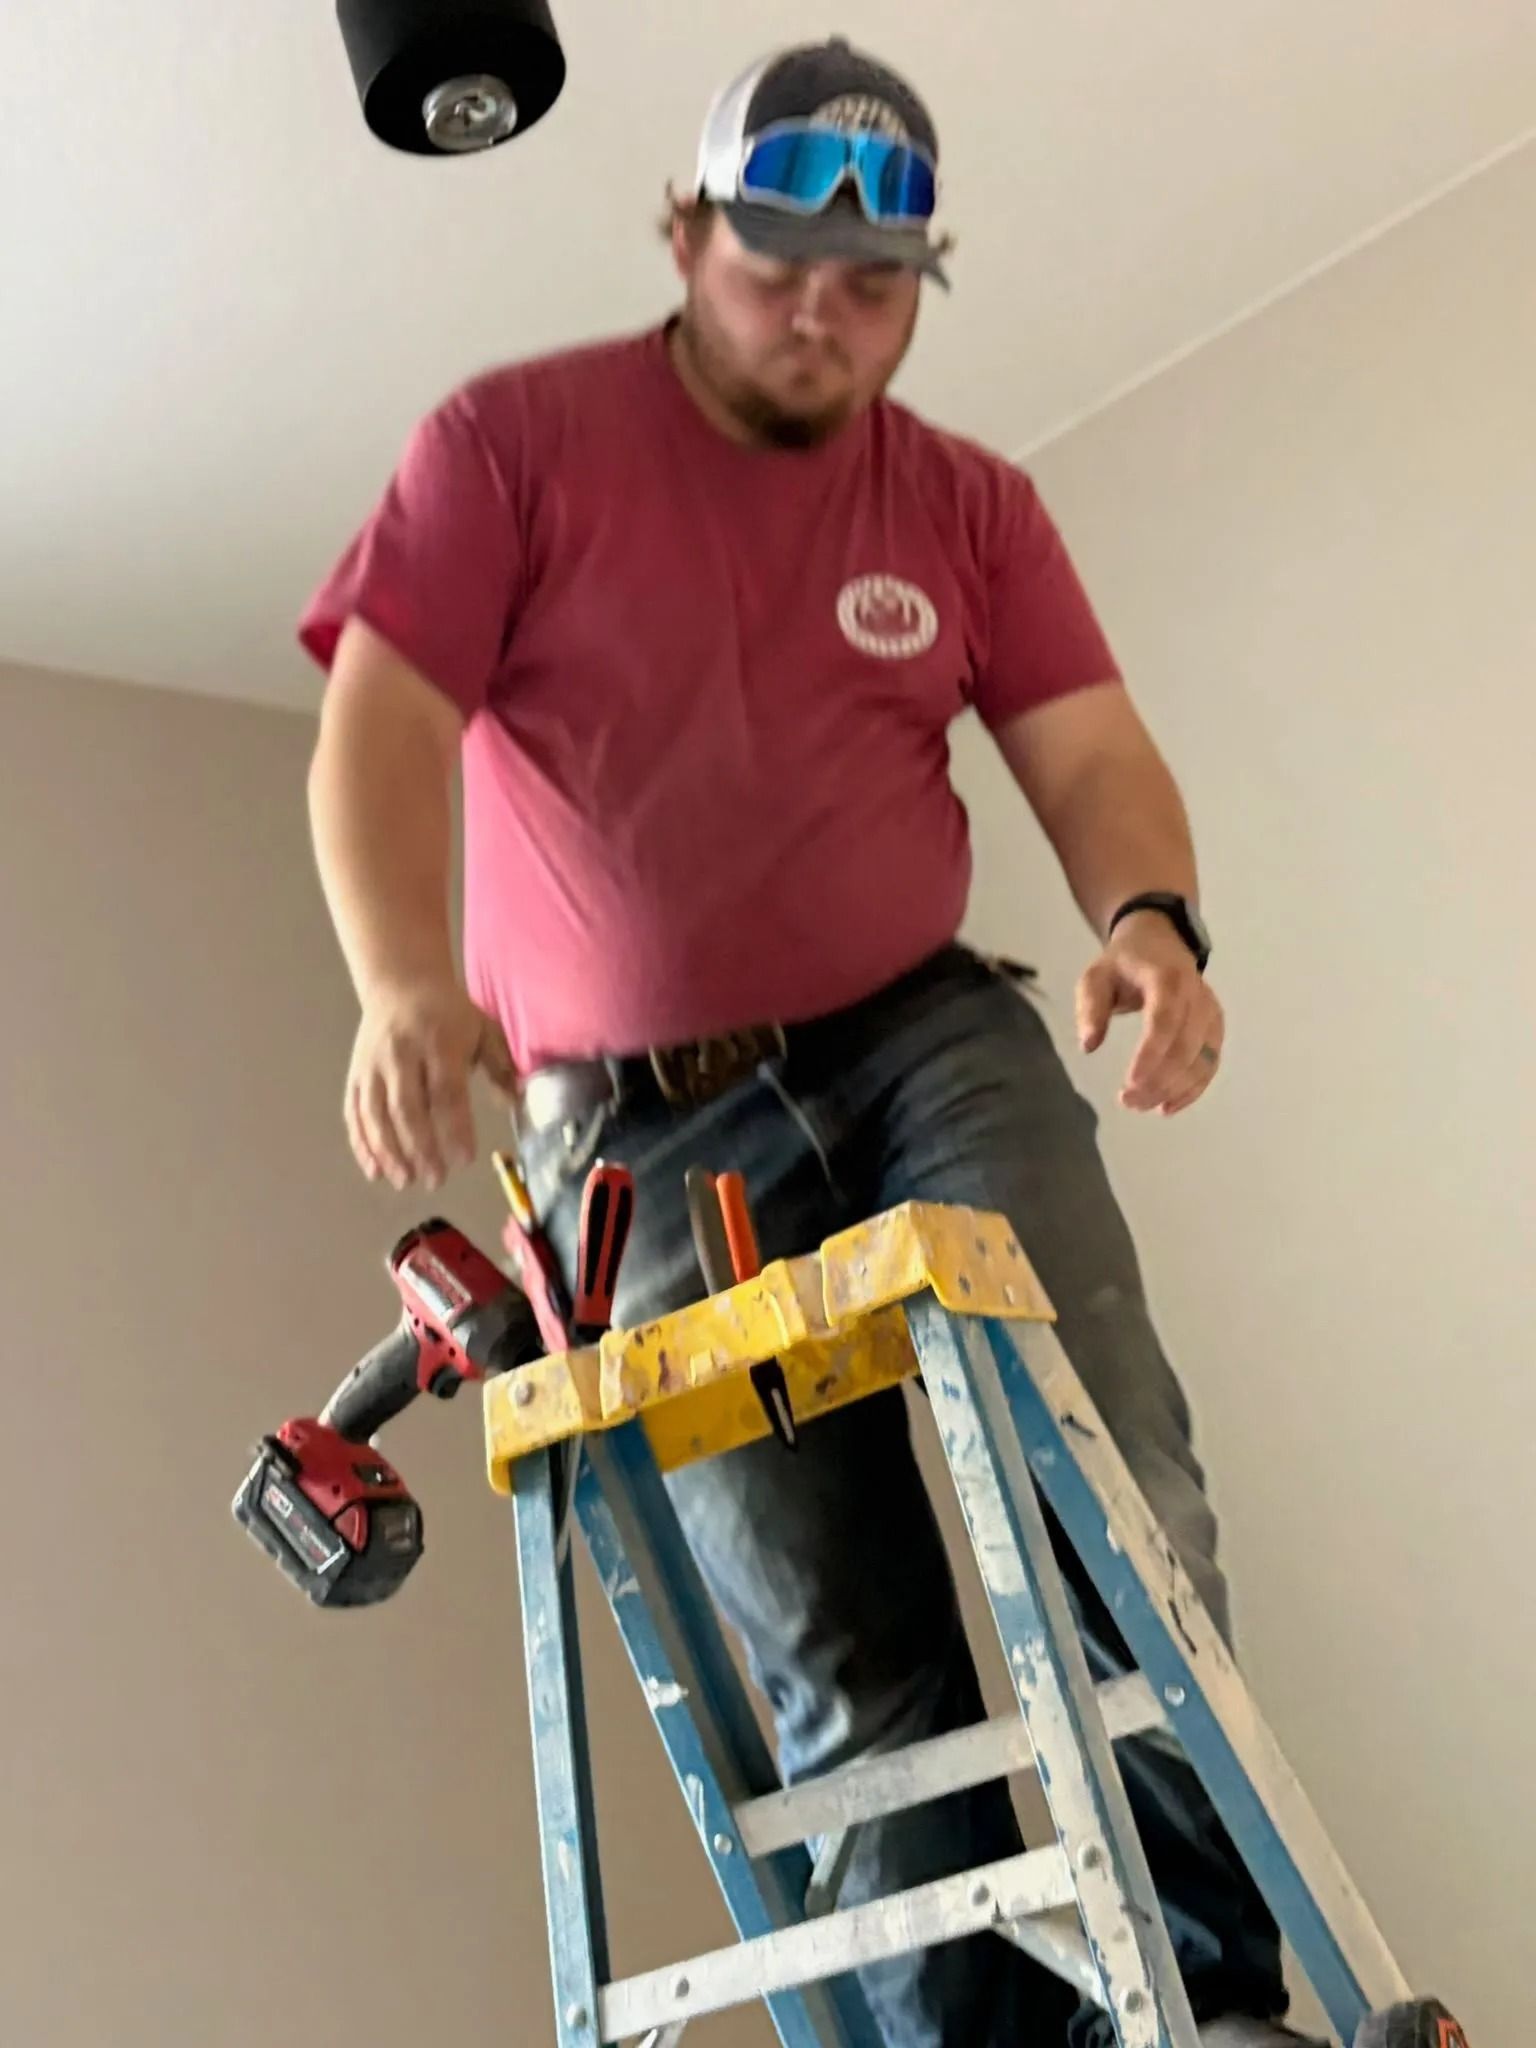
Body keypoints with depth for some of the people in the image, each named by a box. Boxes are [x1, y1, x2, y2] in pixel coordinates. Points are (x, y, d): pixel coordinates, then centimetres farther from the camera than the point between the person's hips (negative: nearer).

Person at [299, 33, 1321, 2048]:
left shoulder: (972, 504, 11)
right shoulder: (513, 442, 3)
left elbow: (1090, 750, 2)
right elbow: (379, 728, -6)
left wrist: (1149, 922, -21)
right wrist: (406, 981, -25)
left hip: (928, 1040, 3)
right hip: (643, 1133, -2)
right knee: (854, 1665, -5)